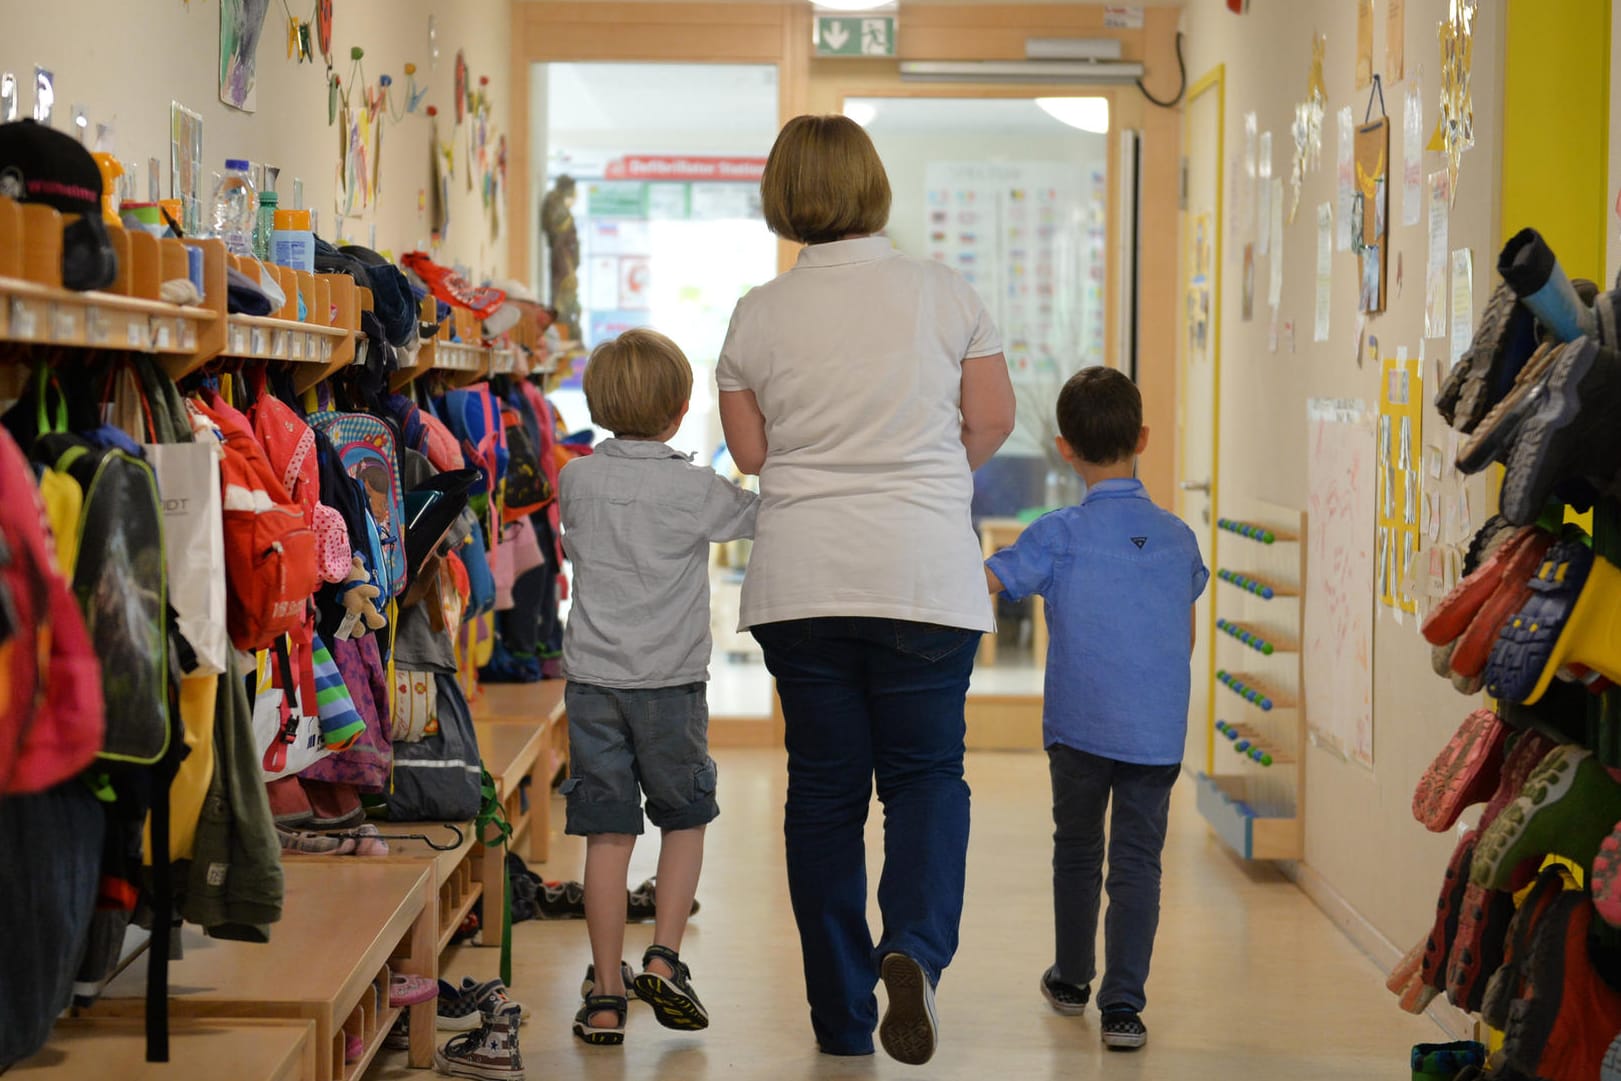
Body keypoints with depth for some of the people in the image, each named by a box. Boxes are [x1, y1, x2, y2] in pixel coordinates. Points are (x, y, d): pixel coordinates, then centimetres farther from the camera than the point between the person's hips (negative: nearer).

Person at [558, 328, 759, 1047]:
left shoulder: (575, 481, 1)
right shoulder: (695, 489, -9)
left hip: (592, 680, 2)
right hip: (671, 683, -2)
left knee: (607, 833, 4)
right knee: (684, 820, 16)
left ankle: (606, 994, 6)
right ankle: (663, 961, 5)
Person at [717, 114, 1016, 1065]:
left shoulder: (758, 315, 0)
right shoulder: (944, 293, -1)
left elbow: (750, 452, 5)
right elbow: (992, 420, 3)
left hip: (800, 582, 1)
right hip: (924, 571, -1)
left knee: (824, 789, 10)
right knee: (926, 773, 10)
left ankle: (841, 1018, 15)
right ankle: (914, 949, -16)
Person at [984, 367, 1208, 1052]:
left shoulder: (1061, 534, -8)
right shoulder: (1177, 537, 5)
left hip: (1080, 728, -1)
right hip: (1158, 731, 2)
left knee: (1076, 849, 18)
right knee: (1138, 862, 3)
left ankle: (1072, 979, 34)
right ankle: (1123, 1006, -4)